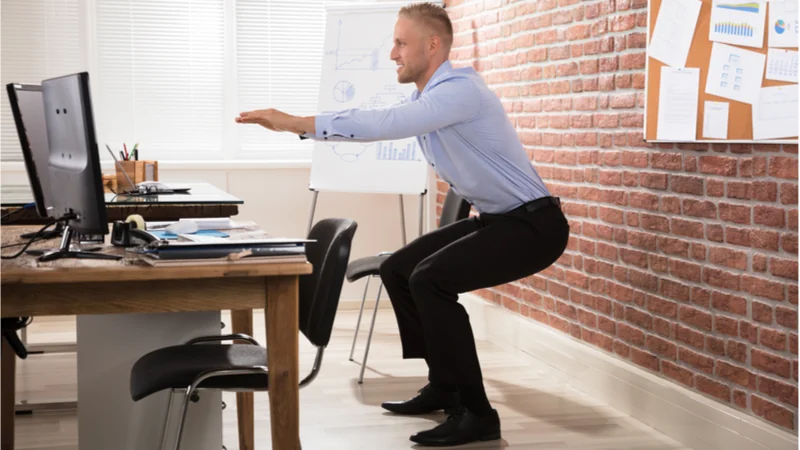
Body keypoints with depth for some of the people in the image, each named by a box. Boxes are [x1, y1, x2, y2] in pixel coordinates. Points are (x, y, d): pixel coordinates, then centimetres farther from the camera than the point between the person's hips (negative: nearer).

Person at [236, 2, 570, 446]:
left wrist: (295, 123, -34)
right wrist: (296, 123, -6)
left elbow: (384, 124, -35)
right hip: (495, 217, 10)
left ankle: (475, 412, -16)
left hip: (532, 224, -10)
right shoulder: (425, 97, 8)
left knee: (430, 279, -25)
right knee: (397, 270, 9)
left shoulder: (459, 90, -23)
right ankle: (444, 385, 19)